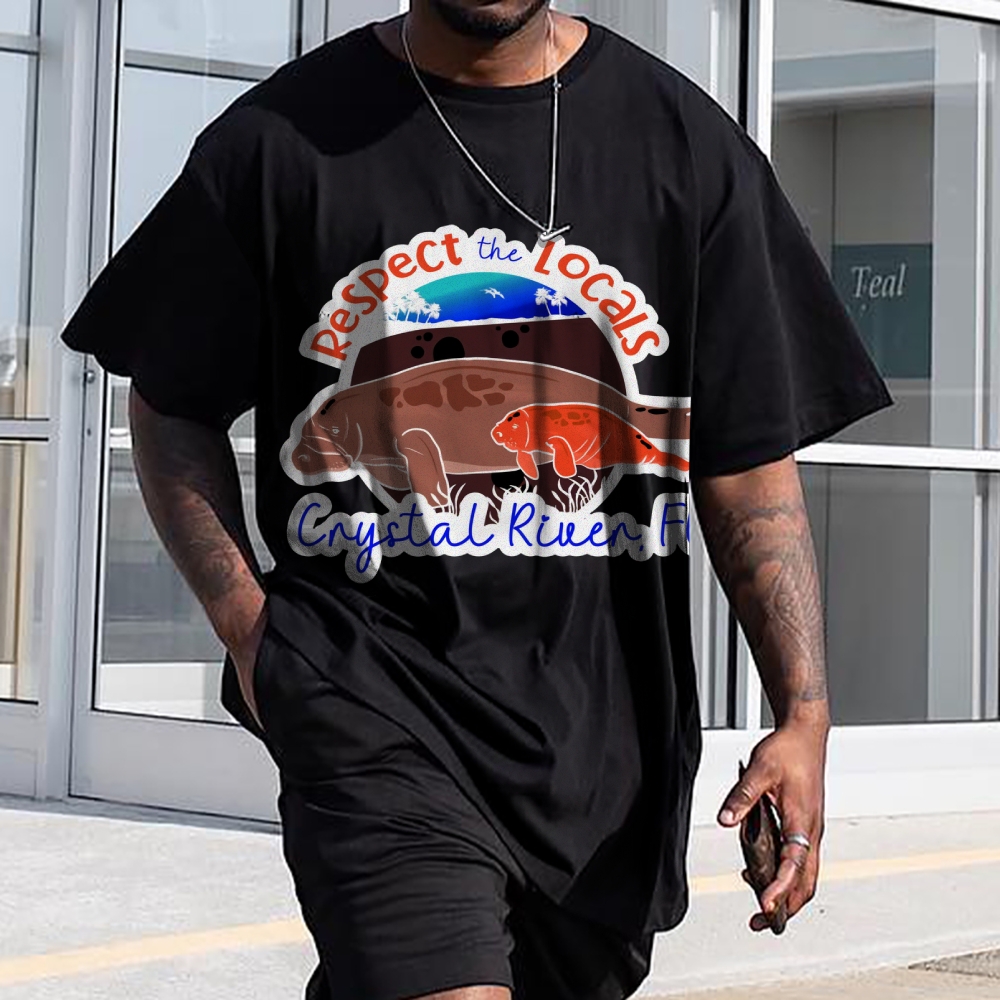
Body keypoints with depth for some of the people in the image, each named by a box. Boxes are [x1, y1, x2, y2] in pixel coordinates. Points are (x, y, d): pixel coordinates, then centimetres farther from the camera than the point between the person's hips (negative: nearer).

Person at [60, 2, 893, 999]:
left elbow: (748, 465, 4)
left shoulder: (687, 142, 4)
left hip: (603, 730, 3)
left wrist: (804, 711, -4)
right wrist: (245, 621, -3)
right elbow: (171, 407, 10)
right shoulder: (279, 139, 1)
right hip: (369, 699, -2)